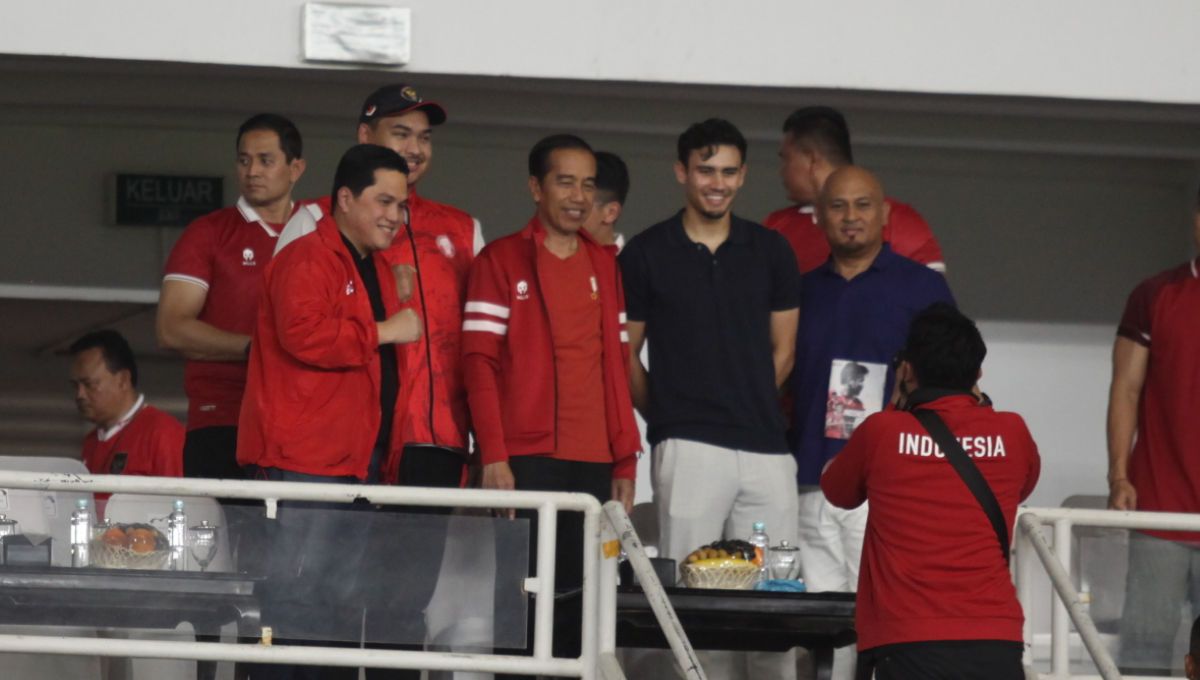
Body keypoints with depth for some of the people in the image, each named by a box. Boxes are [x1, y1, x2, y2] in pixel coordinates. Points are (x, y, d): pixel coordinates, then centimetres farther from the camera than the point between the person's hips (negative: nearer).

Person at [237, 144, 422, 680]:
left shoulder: (375, 268, 21)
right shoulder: (307, 260, -9)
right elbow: (304, 335, -26)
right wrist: (382, 332, -16)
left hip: (356, 460, 10)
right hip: (305, 459, -10)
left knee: (344, 599, 11)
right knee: (296, 590, -11)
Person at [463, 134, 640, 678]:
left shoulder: (606, 265, 15)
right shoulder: (501, 261, 2)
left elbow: (616, 367, 16)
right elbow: (479, 364, -4)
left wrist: (625, 461, 10)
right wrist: (493, 455, -12)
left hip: (594, 464, 4)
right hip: (524, 460, -4)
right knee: (518, 595, -4)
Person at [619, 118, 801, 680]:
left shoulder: (770, 251, 11)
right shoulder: (646, 253, 5)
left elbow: (782, 349, 15)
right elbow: (626, 352, 9)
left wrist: (751, 406, 10)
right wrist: (663, 415, 5)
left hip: (766, 445, 2)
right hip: (687, 446, -2)